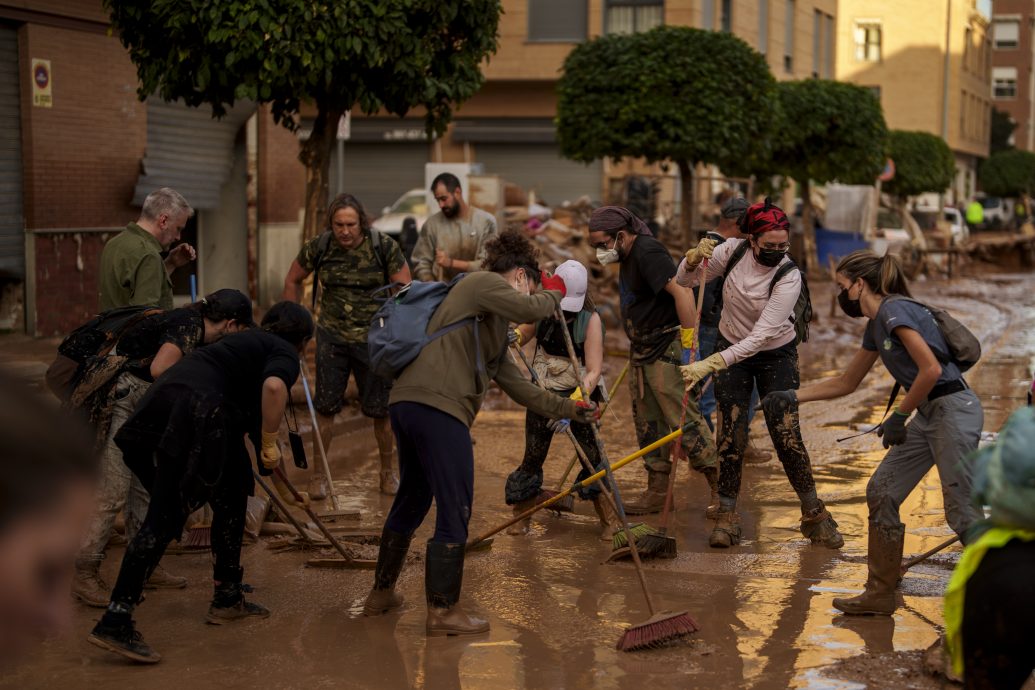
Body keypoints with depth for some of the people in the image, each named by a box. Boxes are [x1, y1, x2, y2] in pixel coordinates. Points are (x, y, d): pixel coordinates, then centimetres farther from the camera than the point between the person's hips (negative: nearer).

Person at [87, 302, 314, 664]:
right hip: (196, 413, -9)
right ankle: (114, 622, -16)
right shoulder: (285, 354, 7)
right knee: (165, 519, -11)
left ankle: (228, 598, 30)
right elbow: (274, 386, -17)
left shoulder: (249, 340, 33)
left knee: (230, 497, 22)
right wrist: (269, 442, -7)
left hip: (163, 400, 9)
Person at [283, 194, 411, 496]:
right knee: (326, 407, 3)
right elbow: (293, 281, 12)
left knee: (381, 410, 5)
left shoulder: (384, 247, -11)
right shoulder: (319, 248, -5)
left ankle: (388, 472, 23)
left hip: (374, 339, -1)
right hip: (332, 338, 1)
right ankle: (318, 474, 15)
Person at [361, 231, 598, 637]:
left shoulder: (493, 328, 30)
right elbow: (530, 310, -14)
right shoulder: (483, 283, 3)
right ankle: (443, 611, 4)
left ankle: (381, 594, 35)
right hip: (437, 405, -10)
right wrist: (553, 294, 9)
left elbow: (515, 385, 31)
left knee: (412, 501, 23)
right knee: (455, 510, -2)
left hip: (408, 404, 10)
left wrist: (568, 409, 34)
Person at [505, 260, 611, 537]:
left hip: (579, 395, -3)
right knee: (532, 459, 4)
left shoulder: (590, 319, -17)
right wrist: (514, 335, -14)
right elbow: (524, 332, 13)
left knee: (591, 458, -5)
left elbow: (593, 371, -21)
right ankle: (522, 520, 21)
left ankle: (607, 523, 11)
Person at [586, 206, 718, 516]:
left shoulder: (648, 252, -18)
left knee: (685, 420, -9)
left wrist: (688, 342, -28)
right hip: (642, 351, 10)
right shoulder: (628, 257, 13)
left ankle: (721, 488, -2)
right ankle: (657, 492, 21)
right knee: (647, 423, 13)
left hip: (666, 351, -10)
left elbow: (682, 291, -27)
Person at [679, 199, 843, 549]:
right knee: (731, 435, -5)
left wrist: (710, 364, -40)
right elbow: (685, 279, -5)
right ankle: (727, 516, 6)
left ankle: (814, 515, 9)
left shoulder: (789, 277, -27)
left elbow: (760, 336, -33)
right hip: (731, 349, 2)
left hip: (776, 355, -2)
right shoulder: (733, 250, -17)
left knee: (786, 435, -7)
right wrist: (696, 256, -29)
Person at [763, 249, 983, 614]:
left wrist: (899, 416, -12)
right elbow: (845, 383, 25)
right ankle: (880, 594, 15)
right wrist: (792, 396, 20)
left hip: (954, 409, -10)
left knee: (961, 510, -9)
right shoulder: (876, 326, 15)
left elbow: (931, 369, -22)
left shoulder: (895, 311, -14)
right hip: (928, 416, 10)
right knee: (881, 491, 8)